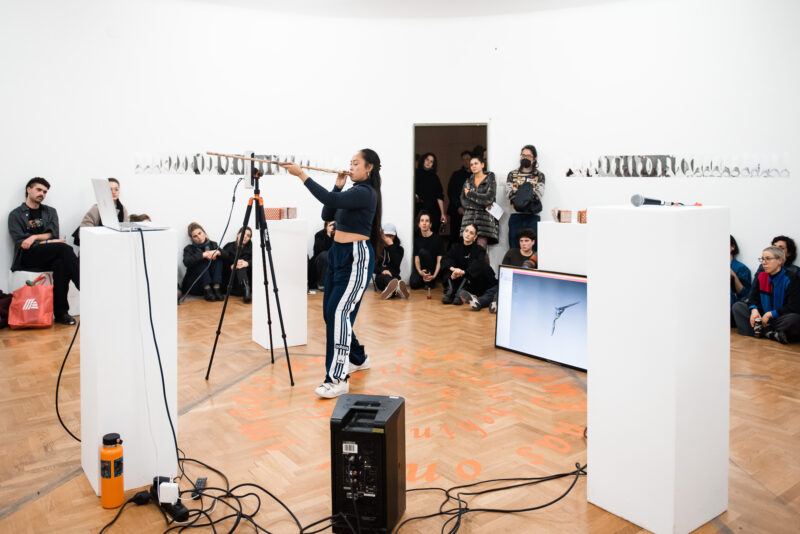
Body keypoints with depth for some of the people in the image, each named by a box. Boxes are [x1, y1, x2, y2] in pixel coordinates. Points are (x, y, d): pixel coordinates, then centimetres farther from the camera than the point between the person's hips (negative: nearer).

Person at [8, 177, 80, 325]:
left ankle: (61, 312, -32)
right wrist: (46, 242, -11)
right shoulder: (16, 214, 9)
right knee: (64, 248, -31)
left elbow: (53, 234, 5)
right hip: (27, 257, -3)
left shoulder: (50, 211, 21)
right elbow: (20, 243, -3)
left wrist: (34, 237, -12)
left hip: (49, 256, 3)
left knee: (61, 263, -36)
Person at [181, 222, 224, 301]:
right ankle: (207, 290, -35)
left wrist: (218, 252, -25)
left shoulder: (213, 244, 12)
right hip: (194, 285, -2)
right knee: (202, 261, -23)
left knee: (218, 258, -16)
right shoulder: (189, 248, 3)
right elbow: (186, 262, -19)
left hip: (212, 282, 2)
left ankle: (216, 288, -30)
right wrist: (203, 255, -30)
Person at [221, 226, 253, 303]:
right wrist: (231, 267, -23)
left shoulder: (251, 247, 11)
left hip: (247, 275, 2)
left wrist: (247, 263, -30)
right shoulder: (229, 246, 7)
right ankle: (246, 289, -56)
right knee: (240, 268, -30)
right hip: (231, 276, -2)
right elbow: (222, 264, -3)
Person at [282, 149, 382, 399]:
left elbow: (329, 200, -26)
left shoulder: (366, 193, -13)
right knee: (330, 312, 13)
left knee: (339, 313, -17)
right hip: (338, 253, 10)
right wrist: (338, 186, 4)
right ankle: (358, 358, 32)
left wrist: (302, 175, -24)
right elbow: (327, 214, 13)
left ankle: (338, 379, -14)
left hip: (357, 256, -10)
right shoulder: (352, 191, 16)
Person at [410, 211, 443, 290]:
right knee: (413, 284, -28)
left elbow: (439, 260, -13)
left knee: (423, 252, -30)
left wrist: (434, 275, -26)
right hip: (422, 269, 3)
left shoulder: (437, 238, -10)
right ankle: (425, 279, 7)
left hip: (433, 269, -3)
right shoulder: (417, 238, 2)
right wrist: (420, 272, -23)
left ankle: (430, 281, -19)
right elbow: (416, 258, -4)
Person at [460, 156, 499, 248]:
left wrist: (470, 194, -4)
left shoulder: (490, 180, 5)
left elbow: (489, 198, -10)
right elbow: (463, 201, 6)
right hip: (469, 218, 3)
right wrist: (482, 203, -7)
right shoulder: (468, 181, 16)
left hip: (485, 218, -3)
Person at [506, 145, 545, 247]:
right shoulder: (512, 174, 12)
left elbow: (538, 194, -6)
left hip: (533, 217, -1)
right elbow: (510, 193, -2)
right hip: (516, 217, 1)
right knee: (514, 249, -1)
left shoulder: (539, 176, 10)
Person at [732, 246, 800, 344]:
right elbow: (753, 298, 5)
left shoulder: (791, 278, -11)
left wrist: (771, 314, -21)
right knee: (737, 306, -9)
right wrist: (754, 310, -18)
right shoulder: (760, 276, 6)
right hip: (763, 317, 6)